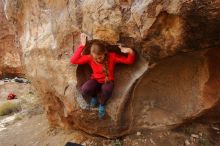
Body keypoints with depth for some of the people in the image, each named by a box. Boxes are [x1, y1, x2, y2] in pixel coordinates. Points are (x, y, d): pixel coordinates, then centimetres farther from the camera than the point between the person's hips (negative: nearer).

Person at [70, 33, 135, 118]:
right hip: (96, 80, 1)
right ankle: (94, 95, 7)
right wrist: (82, 45, -23)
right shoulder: (90, 57, -13)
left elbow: (129, 61, -12)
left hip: (108, 81, -1)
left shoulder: (112, 56, -16)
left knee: (107, 89, -39)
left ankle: (102, 104, -2)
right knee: (84, 90, -32)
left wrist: (130, 52, -35)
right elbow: (73, 61, -21)